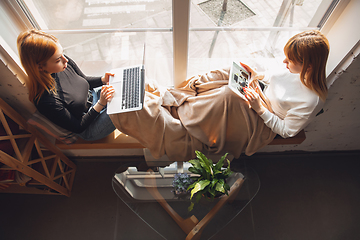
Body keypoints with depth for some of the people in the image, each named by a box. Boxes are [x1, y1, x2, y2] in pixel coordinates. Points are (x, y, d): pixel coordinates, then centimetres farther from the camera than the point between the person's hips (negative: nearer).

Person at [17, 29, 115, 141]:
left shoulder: (65, 62, -15)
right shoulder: (45, 99, -33)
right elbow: (78, 127, -22)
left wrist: (102, 80, -13)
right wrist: (100, 104, -30)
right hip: (88, 129, -6)